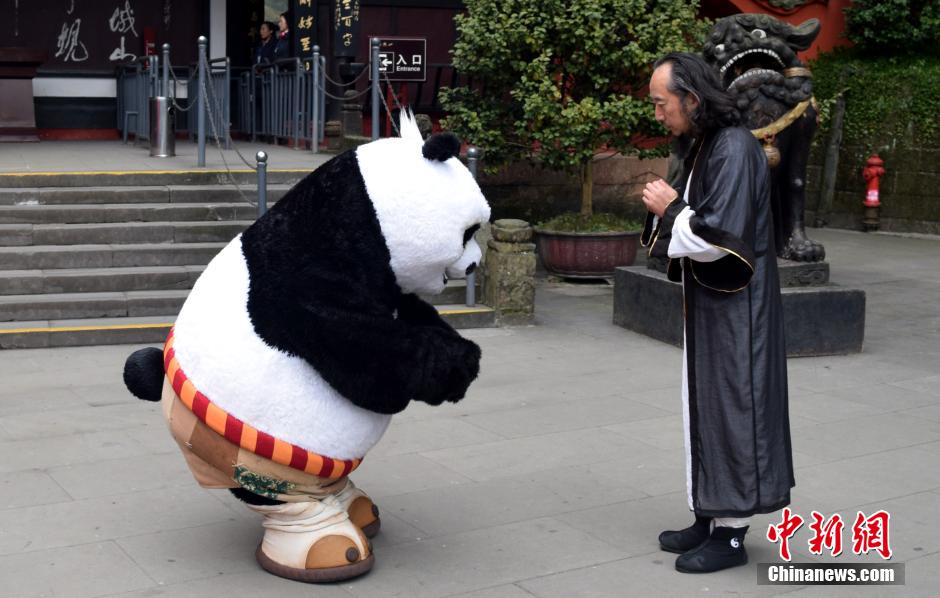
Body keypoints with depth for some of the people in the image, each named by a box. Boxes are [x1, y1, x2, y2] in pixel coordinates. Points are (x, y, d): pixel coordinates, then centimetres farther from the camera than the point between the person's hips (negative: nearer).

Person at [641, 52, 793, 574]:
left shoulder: (734, 149, -19)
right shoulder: (701, 145, 10)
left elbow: (718, 235, -25)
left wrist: (670, 209, -12)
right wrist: (668, 208, -3)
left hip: (735, 308, -9)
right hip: (707, 301, 9)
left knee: (731, 405, -2)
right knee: (705, 407, 14)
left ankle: (730, 533, 8)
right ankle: (712, 516, 25)